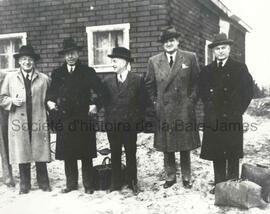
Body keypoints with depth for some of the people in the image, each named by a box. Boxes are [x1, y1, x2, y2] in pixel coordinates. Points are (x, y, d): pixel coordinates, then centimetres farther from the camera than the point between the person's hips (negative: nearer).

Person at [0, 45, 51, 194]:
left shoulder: (43, 79, 10)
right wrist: (12, 101, -7)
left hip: (38, 123, 0)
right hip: (19, 123, 0)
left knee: (41, 154, 3)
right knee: (22, 155, 4)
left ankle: (43, 183, 18)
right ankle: (24, 185, 18)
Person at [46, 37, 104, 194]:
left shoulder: (88, 72, 4)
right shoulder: (57, 74, 12)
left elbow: (100, 91, 3)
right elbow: (51, 92, 16)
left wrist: (96, 104, -11)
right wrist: (49, 101, -4)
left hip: (83, 118, -3)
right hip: (64, 119, 3)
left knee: (86, 155, 1)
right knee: (68, 155, 8)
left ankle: (89, 185, 12)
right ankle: (71, 183, 21)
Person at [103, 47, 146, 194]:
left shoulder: (138, 79, -1)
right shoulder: (107, 81, 7)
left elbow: (141, 102, -1)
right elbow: (104, 101, 9)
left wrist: (138, 121, -5)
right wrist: (107, 120, 2)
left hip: (130, 125, -2)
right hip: (112, 125, 3)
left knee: (131, 154, 8)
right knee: (115, 155, 9)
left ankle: (132, 183, 20)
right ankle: (116, 184, 20)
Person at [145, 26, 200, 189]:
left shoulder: (190, 58, 1)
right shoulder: (154, 61, 6)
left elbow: (197, 81, 5)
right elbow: (149, 85, 14)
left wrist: (192, 100, -1)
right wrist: (155, 101, 6)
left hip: (184, 110, -1)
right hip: (163, 110, 2)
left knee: (185, 146, 7)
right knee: (166, 147, 9)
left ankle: (186, 178, 21)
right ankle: (170, 177, 23)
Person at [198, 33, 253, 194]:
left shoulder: (240, 68, 3)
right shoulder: (207, 71, 12)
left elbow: (248, 92, 1)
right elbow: (203, 93, 16)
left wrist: (237, 112, -4)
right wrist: (210, 111, 4)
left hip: (232, 120, -3)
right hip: (213, 120, 3)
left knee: (233, 155, 1)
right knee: (216, 155, 6)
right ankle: (219, 185, 16)